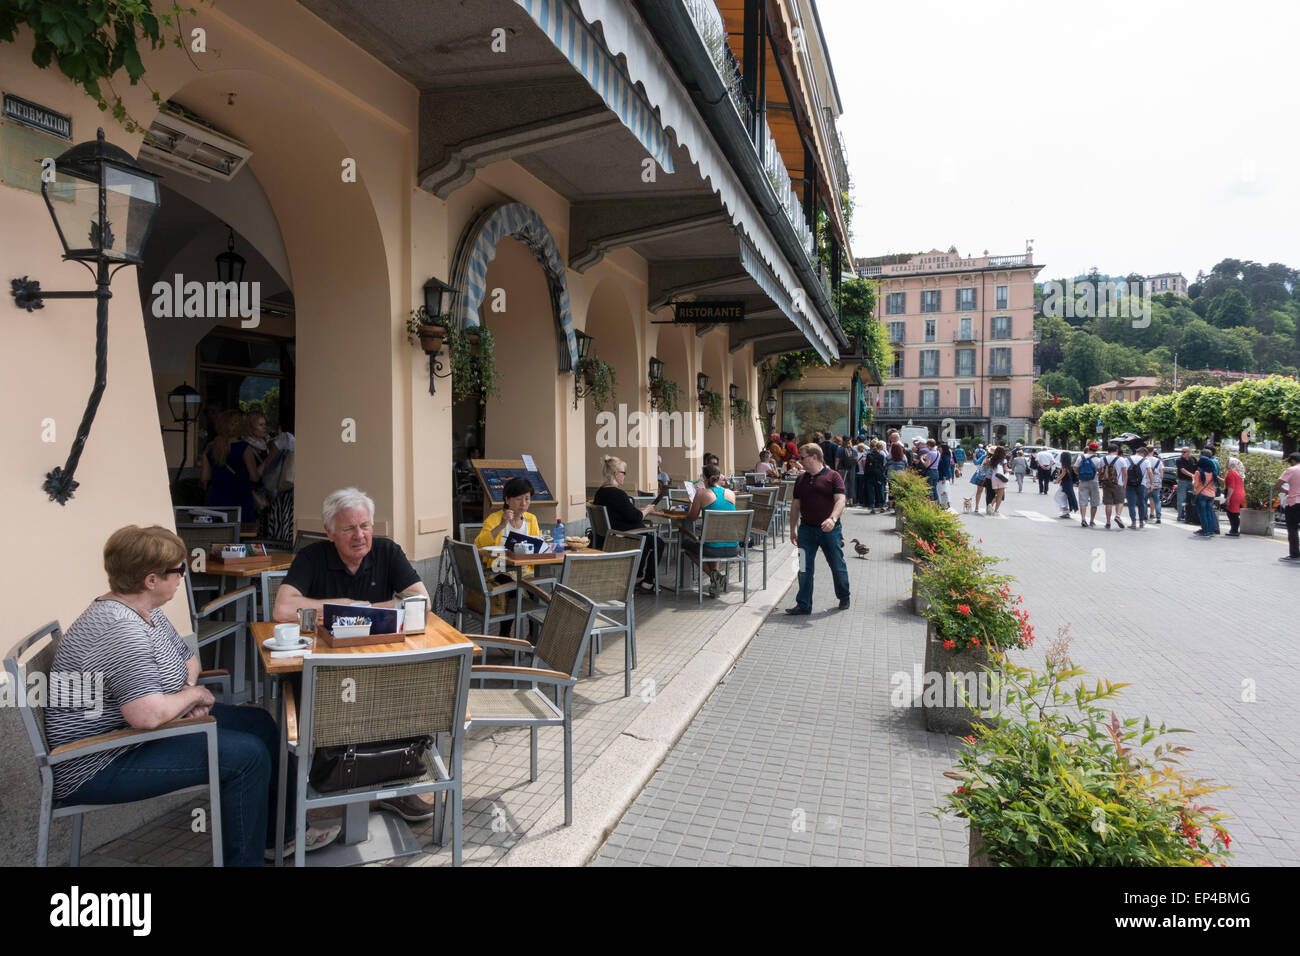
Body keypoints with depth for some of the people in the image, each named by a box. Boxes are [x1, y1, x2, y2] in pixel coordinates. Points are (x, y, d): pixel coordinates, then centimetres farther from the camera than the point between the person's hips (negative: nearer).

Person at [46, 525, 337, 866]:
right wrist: (193, 695, -17)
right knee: (247, 756, -19)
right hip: (100, 765, -11)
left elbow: (186, 656, 18)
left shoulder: (147, 613, 3)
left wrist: (187, 690, -3)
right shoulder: (119, 629, -29)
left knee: (258, 723, 8)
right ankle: (242, 858, -1)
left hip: (134, 731, 11)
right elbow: (149, 715, -37)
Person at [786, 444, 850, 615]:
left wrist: (833, 519, -29)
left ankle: (844, 598, 30)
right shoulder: (801, 479, 11)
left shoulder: (832, 476, -4)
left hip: (830, 530, -3)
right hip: (806, 529, 4)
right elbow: (795, 505, 15)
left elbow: (840, 500, -12)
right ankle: (803, 605, 5)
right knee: (804, 568, -1)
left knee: (838, 566, 10)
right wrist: (793, 529, 13)